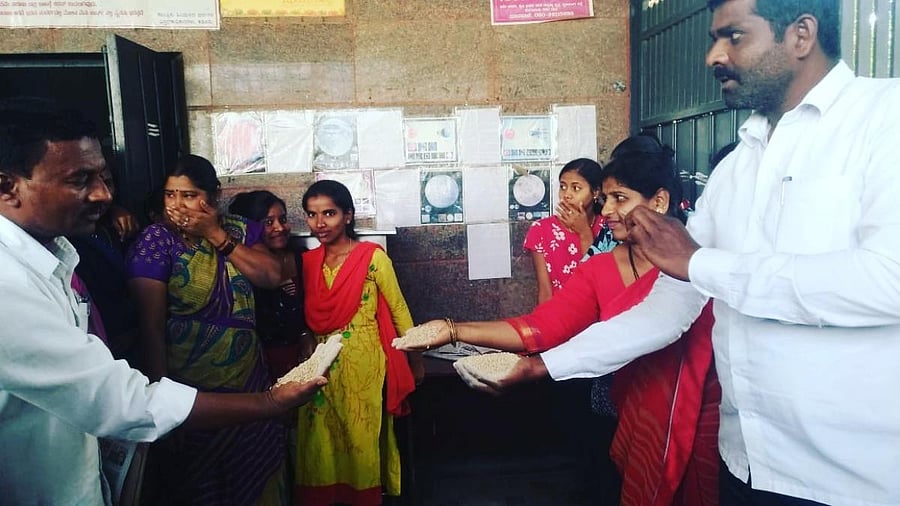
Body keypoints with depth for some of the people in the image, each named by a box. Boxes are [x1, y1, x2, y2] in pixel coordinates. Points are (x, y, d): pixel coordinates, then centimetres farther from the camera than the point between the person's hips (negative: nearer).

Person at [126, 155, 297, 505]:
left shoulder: (239, 230, 4)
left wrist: (217, 236, -15)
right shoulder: (157, 240, -10)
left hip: (250, 381, 4)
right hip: (193, 391, -4)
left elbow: (271, 275, -10)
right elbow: (151, 326, -13)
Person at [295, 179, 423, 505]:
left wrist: (415, 360, 0)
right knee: (322, 444, 12)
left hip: (363, 364, -4)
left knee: (362, 439, 8)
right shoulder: (307, 262, 5)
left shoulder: (372, 257, -9)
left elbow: (398, 310, -4)